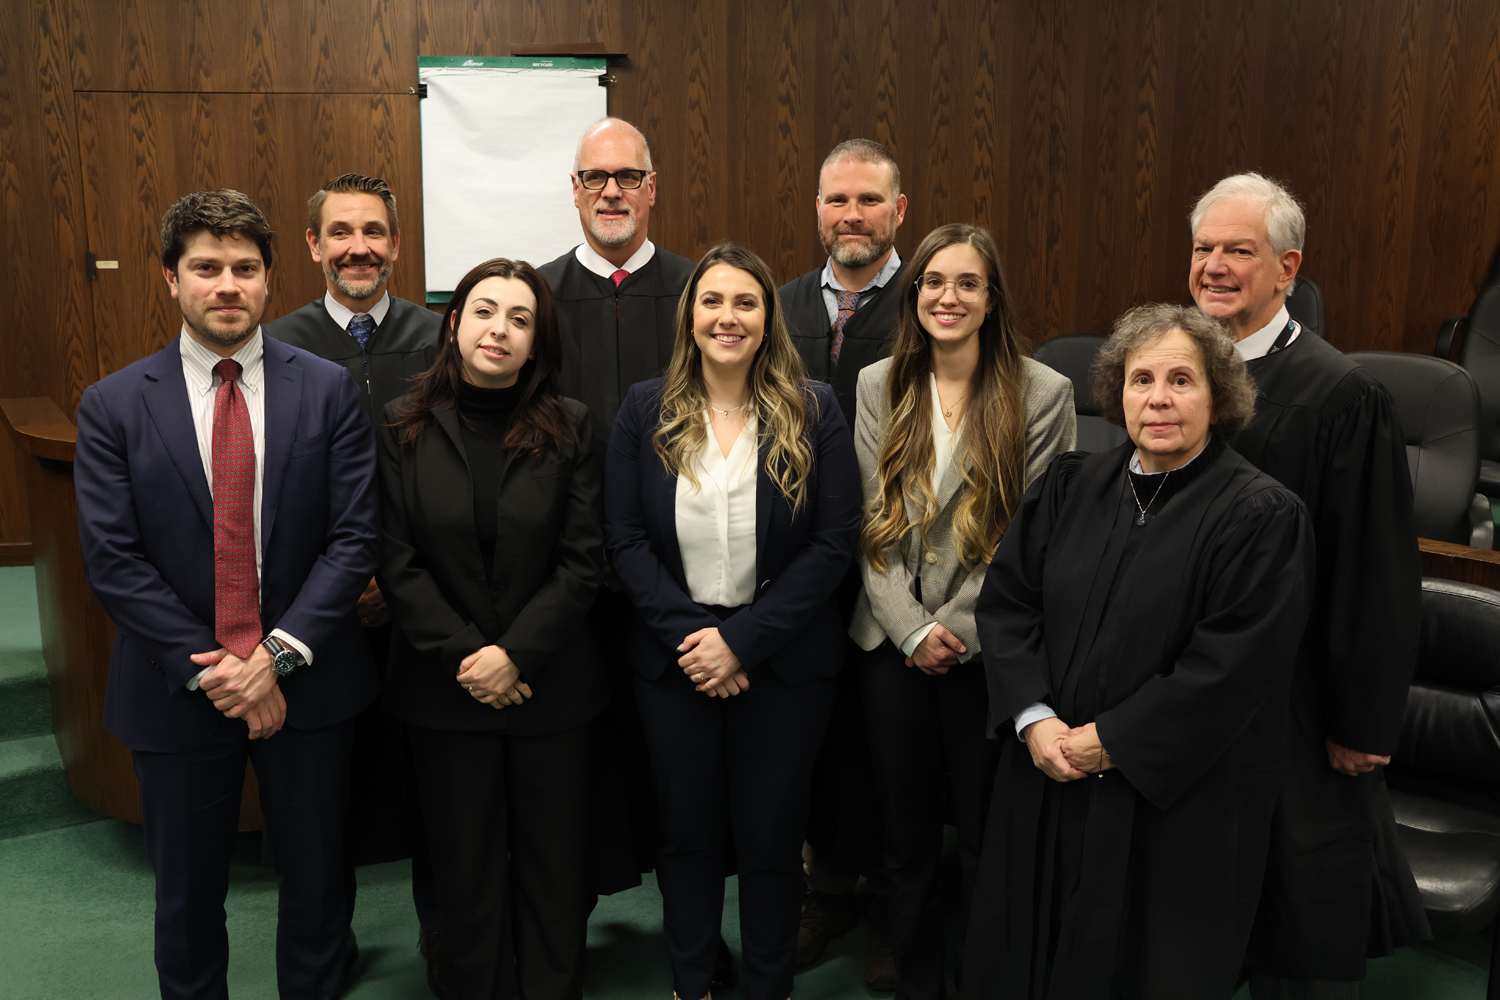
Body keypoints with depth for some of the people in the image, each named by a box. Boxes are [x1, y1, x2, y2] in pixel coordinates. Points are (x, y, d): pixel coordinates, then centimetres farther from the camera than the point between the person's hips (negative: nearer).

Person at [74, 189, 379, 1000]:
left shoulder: (329, 390, -3)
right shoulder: (113, 405, -3)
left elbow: (355, 537, -8)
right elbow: (111, 561, -8)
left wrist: (280, 654, -16)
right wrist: (209, 670, -14)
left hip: (307, 682, 0)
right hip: (175, 691, 0)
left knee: (315, 882, 15)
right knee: (187, 896, 17)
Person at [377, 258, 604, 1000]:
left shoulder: (568, 427, -2)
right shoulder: (405, 427, -1)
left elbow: (583, 558, -5)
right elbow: (396, 561, -4)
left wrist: (516, 654, -13)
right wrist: (463, 654, -12)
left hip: (548, 683, 0)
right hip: (445, 687, 0)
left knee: (553, 857, 10)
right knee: (465, 862, 13)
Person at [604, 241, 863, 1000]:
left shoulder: (813, 412, -6)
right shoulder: (645, 410, -1)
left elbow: (835, 542, -10)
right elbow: (625, 539, -4)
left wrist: (743, 641, -16)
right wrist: (686, 633, -15)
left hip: (782, 663, -1)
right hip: (673, 659, 2)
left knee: (771, 836, 11)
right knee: (687, 831, 16)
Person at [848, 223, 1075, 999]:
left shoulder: (1043, 394, -5)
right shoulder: (877, 387, 4)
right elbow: (870, 522, 1)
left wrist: (963, 627, -12)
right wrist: (911, 628, -9)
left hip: (991, 647, -3)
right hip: (892, 642, 3)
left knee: (987, 836, 8)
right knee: (905, 832, 15)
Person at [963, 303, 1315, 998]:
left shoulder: (1263, 515, -11)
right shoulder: (1070, 486, 4)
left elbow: (1231, 666, -17)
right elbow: (1004, 600, 1)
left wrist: (1111, 741, -16)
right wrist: (1034, 719, -12)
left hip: (1175, 798, -4)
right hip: (1047, 782, 4)